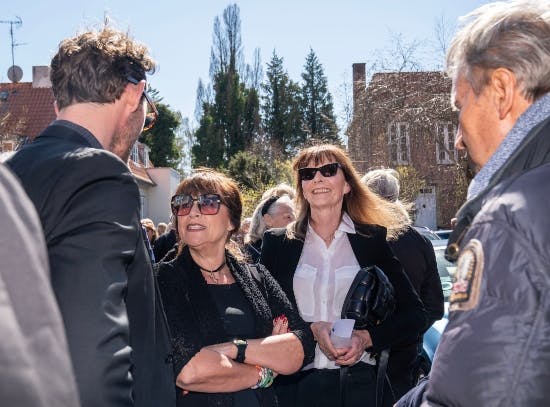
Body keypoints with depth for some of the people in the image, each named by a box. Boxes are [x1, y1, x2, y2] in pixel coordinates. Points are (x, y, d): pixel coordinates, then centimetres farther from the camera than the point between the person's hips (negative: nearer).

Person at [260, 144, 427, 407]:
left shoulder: (375, 240, 3)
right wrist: (311, 330, -13)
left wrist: (366, 338, -12)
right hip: (296, 383, 1)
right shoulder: (276, 243, 5)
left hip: (361, 382, 0)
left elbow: (415, 314, 3)